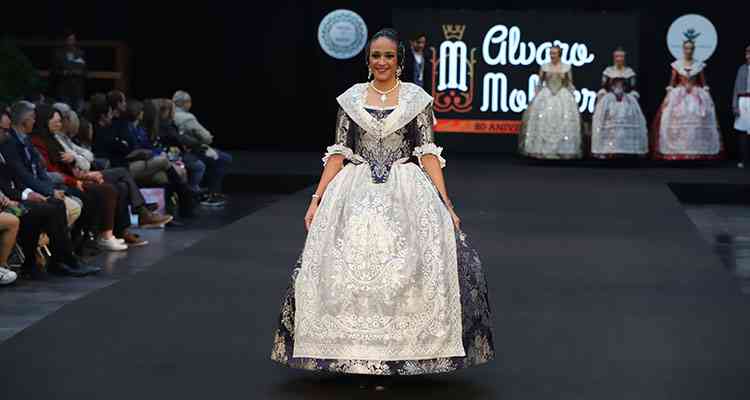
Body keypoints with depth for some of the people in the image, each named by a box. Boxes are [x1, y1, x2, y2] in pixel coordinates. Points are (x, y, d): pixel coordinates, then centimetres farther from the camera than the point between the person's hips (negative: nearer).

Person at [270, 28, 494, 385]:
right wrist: (317, 199, 0)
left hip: (406, 191, -1)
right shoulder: (351, 98, 9)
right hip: (356, 190, 1)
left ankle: (400, 353, -4)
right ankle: (356, 356, -1)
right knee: (349, 267, -12)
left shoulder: (417, 98, 5)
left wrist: (445, 203, -7)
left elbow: (428, 153, 1)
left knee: (405, 269, -16)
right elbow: (339, 153, 8)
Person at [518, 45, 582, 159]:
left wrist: (572, 97, -1)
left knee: (564, 123, -6)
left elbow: (570, 85, 6)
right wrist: (537, 96, 2)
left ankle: (562, 150, 1)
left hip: (563, 97, 0)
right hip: (546, 96, 0)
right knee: (543, 121, -7)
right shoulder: (544, 67, 4)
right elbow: (539, 83, 9)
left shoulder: (567, 67, 3)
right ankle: (543, 150, -1)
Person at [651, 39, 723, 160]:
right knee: (677, 123, -7)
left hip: (697, 96, 1)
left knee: (698, 123, -5)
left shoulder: (699, 65, 5)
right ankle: (677, 152, -2)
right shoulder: (676, 64, 3)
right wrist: (668, 96, -3)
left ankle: (698, 152, 2)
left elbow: (703, 83, 8)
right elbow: (672, 82, 5)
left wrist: (708, 97, 1)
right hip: (679, 96, -1)